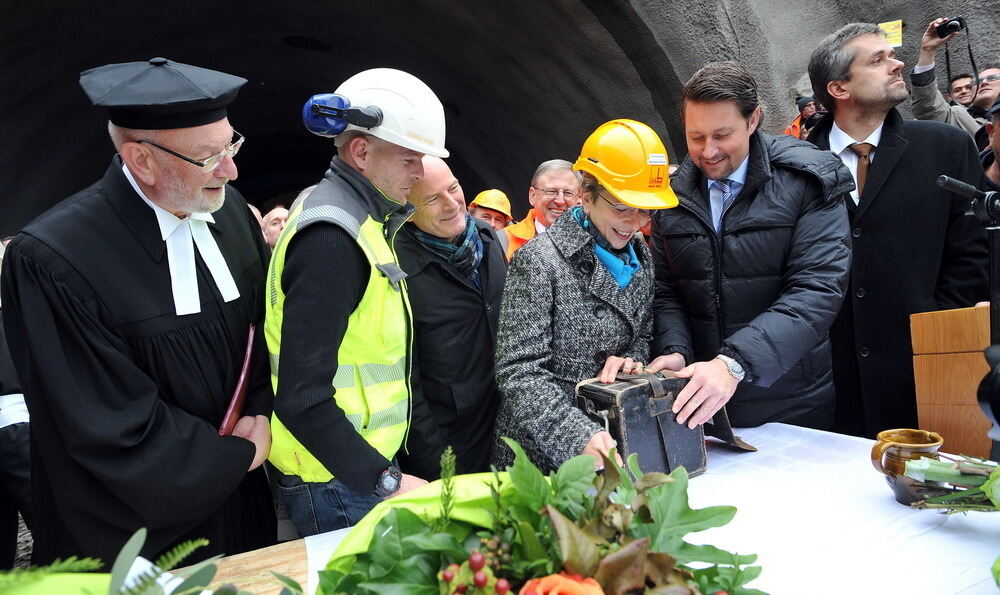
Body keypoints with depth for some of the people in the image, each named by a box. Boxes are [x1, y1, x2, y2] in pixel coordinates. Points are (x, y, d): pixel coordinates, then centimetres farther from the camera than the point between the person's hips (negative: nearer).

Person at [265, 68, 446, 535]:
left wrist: (423, 445, 14)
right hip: (337, 482, -9)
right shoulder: (331, 238, -22)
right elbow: (302, 398, -24)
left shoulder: (362, 221, 9)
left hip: (368, 464, 9)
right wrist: (385, 482, -22)